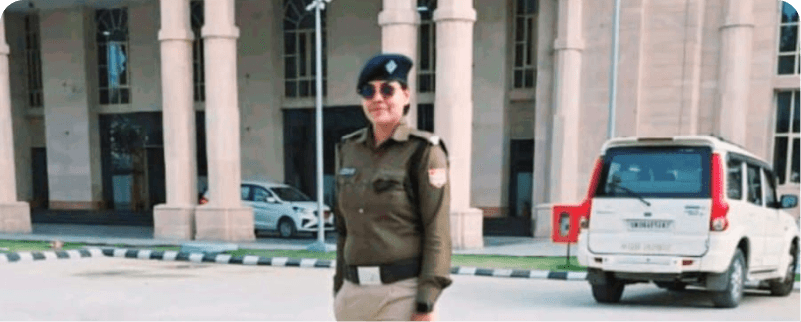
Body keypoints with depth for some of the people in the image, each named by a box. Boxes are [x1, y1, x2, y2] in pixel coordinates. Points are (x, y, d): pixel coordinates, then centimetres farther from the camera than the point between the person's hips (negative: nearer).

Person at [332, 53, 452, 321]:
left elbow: (438, 233, -11)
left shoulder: (423, 151, -8)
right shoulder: (348, 150, 8)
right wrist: (339, 290, 14)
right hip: (355, 291, 5)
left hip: (403, 292, -5)